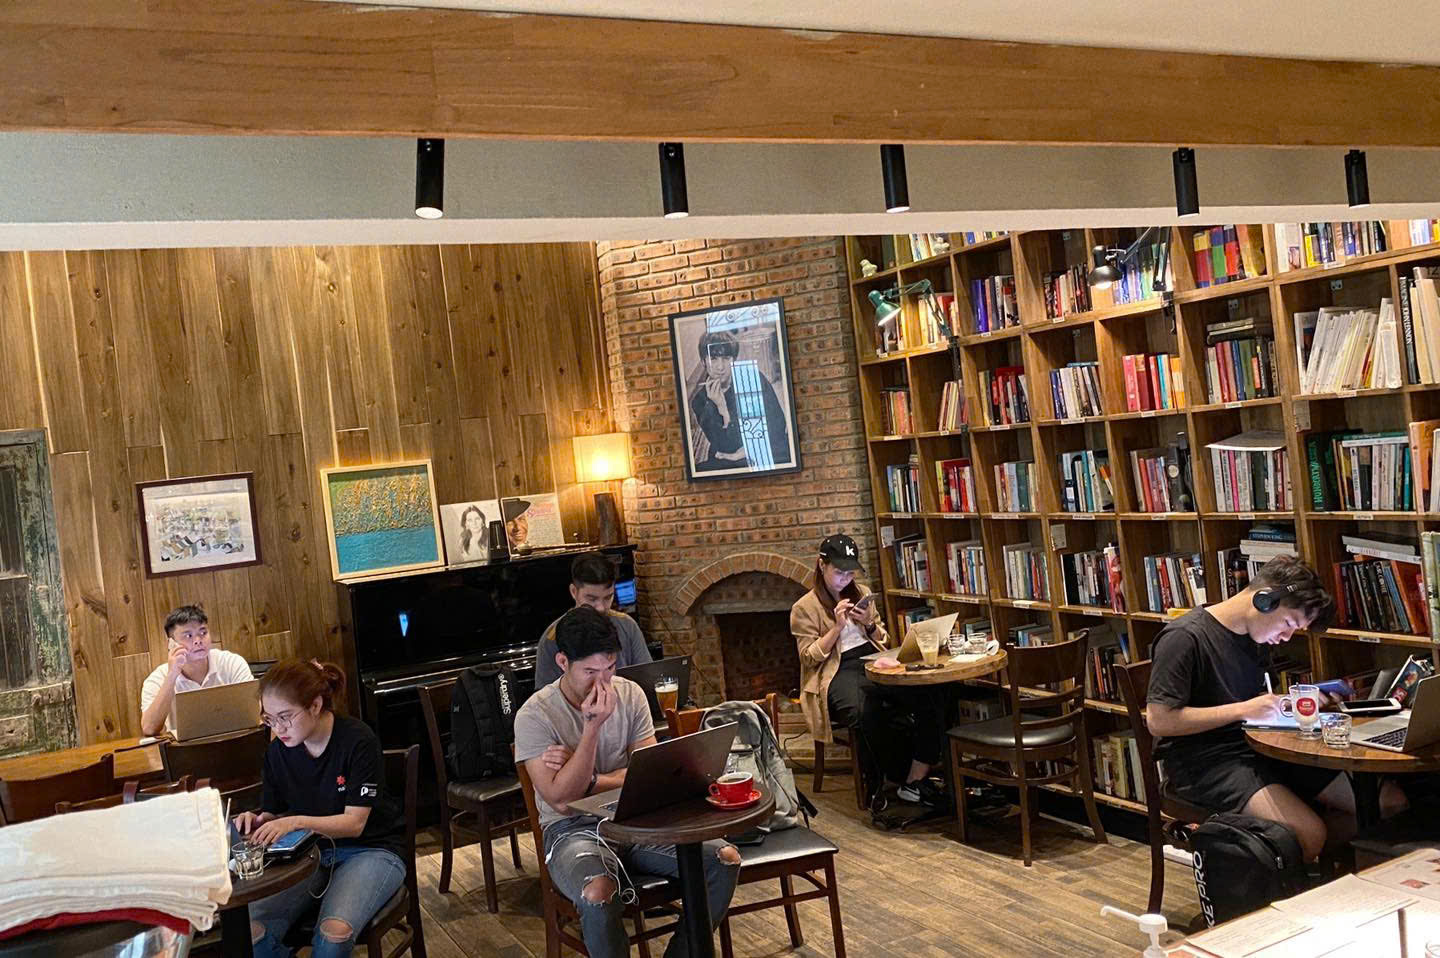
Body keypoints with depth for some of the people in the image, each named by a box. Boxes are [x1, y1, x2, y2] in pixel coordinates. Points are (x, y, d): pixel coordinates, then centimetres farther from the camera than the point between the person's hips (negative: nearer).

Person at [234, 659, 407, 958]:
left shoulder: (358, 740, -17)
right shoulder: (278, 751, -1)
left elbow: (354, 822, -16)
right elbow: (274, 813, 8)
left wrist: (296, 822, -30)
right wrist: (256, 821, -16)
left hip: (372, 848, -4)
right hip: (310, 852, 5)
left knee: (335, 931, -33)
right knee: (251, 930, -22)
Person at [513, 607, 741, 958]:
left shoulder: (630, 694, 3)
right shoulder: (534, 715, -10)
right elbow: (560, 798, -18)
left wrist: (589, 778, -13)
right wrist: (593, 726, -23)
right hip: (575, 829, -4)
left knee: (725, 859, -16)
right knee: (598, 894, -38)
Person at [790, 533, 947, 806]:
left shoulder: (861, 593, 20)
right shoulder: (803, 608, 5)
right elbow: (809, 657, -1)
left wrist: (868, 623, 1)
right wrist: (838, 625, -10)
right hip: (838, 673, -5)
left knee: (929, 698, -26)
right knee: (866, 715, -40)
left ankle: (915, 782, -18)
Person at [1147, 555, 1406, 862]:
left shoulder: (1256, 639, 13)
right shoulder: (1184, 638, -15)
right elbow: (1158, 721, -20)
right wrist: (1242, 710, -19)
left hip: (1258, 745, 9)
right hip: (1203, 761, -9)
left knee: (1390, 800, 0)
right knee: (1309, 834, -31)